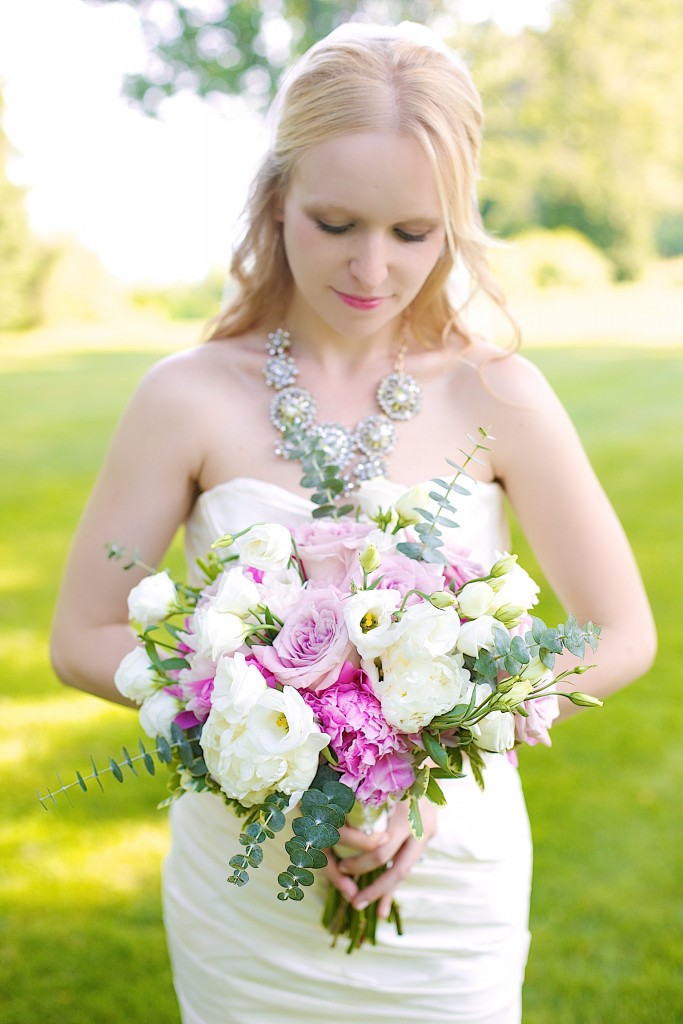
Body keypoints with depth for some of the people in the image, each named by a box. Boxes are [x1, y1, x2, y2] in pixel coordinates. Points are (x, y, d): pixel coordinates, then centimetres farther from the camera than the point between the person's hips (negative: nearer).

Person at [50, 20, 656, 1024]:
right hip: (245, 894, 0)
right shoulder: (190, 398, -12)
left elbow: (623, 635, -4)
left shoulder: (497, 396, -11)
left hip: (454, 882, 0)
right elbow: (83, 640, -5)